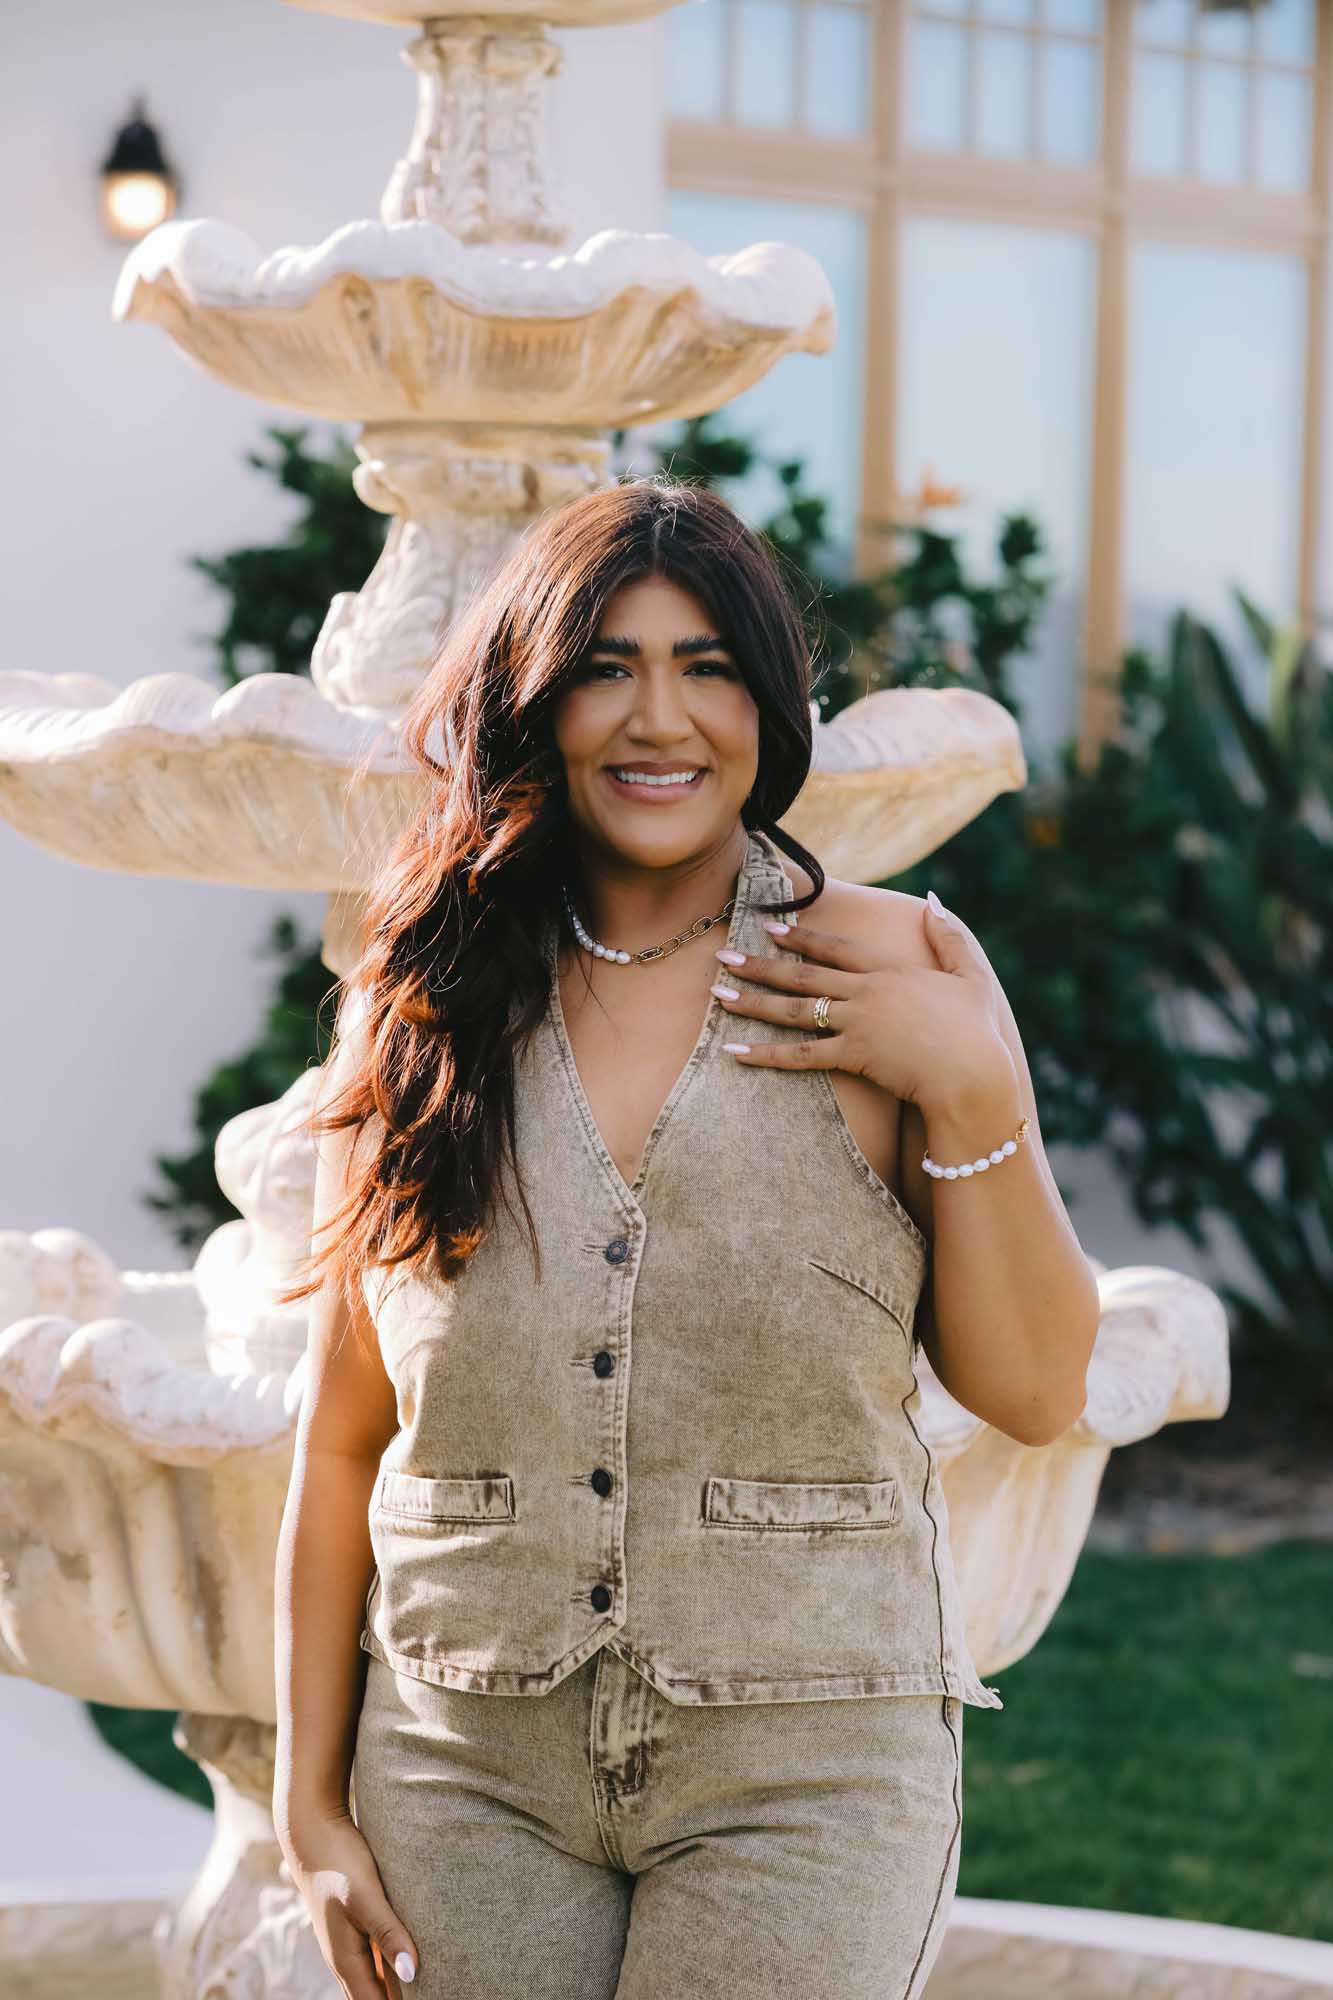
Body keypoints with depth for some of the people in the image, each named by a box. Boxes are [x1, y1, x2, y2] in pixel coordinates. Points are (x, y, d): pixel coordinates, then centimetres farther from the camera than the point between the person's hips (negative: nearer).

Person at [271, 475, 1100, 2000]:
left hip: (804, 1761, -1)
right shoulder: (423, 1011, 5)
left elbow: (1034, 1391, 0)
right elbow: (341, 1437, 8)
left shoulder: (900, 967, 1)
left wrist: (972, 1090, -12)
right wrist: (309, 1802, 6)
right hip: (467, 1764, 2)